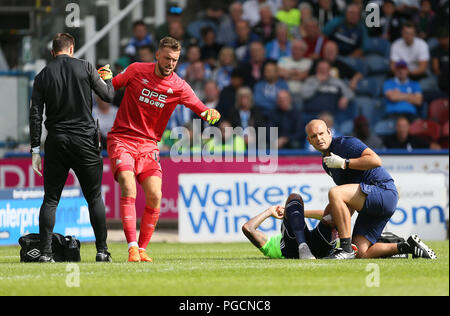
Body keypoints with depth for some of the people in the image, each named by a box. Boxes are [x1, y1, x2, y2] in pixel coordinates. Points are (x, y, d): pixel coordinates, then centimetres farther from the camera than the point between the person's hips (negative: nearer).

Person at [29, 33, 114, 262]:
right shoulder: (84, 67, -2)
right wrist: (108, 78, 25)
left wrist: (35, 149, 3)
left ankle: (45, 252, -3)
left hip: (56, 141, 1)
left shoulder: (43, 76, 3)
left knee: (50, 199, 6)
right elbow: (108, 96, 3)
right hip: (85, 140, -1)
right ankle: (102, 250, 4)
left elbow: (35, 114, 0)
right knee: (94, 197, 7)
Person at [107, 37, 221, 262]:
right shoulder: (137, 71, -2)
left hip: (148, 145, 2)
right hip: (121, 139, -2)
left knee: (154, 196, -11)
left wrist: (211, 114, -27)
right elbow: (110, 86, 10)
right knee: (129, 189, -21)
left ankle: (142, 250, 2)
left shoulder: (179, 87, -1)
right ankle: (132, 247, -23)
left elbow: (204, 111, -4)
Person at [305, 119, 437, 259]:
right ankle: (407, 247, 7)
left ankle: (346, 249, -29)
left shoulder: (345, 143, -8)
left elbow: (376, 160, -23)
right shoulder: (326, 161, 18)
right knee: (361, 254, -6)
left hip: (384, 191, -9)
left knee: (334, 193, -29)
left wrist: (343, 163, -21)